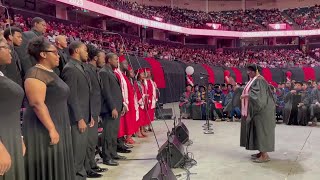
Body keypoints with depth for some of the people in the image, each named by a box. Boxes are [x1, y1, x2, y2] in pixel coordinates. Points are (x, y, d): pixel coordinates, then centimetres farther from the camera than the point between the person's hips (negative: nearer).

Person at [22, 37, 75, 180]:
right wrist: (51, 129, -26)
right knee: (47, 168, -1)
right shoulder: (36, 74, -16)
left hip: (58, 127, 9)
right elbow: (37, 104, -24)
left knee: (58, 167, 15)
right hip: (44, 130, -9)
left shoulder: (51, 73, 14)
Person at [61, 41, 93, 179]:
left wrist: (89, 116, 16)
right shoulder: (70, 69, -12)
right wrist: (79, 119, -19)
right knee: (77, 152, -3)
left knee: (82, 151, 15)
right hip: (76, 119, -9)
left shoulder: (81, 68, 16)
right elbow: (72, 97, -18)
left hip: (83, 117, 9)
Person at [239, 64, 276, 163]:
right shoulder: (253, 81, 17)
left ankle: (265, 155, -3)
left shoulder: (259, 80, -13)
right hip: (255, 110, 10)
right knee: (256, 130, 11)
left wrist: (246, 95, -27)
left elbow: (259, 94, -25)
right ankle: (261, 152, 18)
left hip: (261, 110, -10)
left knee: (260, 130, -8)